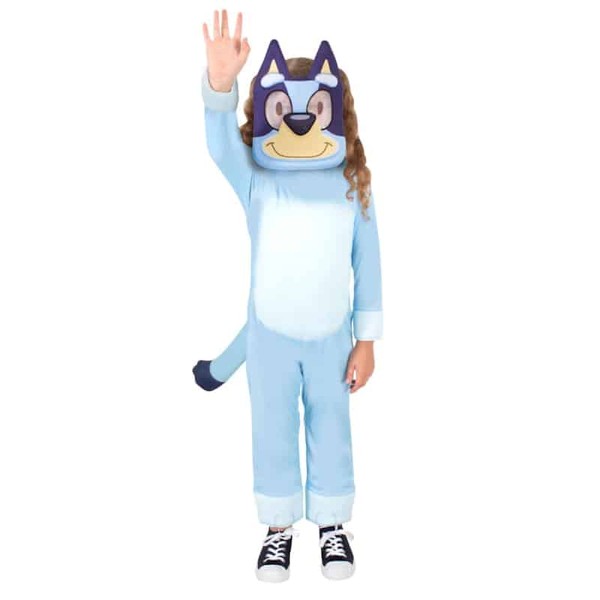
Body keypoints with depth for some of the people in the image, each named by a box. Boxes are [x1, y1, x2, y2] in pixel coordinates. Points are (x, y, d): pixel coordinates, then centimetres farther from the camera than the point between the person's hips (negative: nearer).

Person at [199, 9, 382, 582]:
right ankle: (279, 527, 34)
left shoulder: (353, 185, -9)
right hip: (270, 336, 0)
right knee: (273, 433, 14)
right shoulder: (256, 182, -11)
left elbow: (366, 265, -4)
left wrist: (366, 341, -2)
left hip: (331, 337, 1)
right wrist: (220, 82, -50)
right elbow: (221, 141, -31)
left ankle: (332, 524, 36)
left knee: (330, 430, 15)